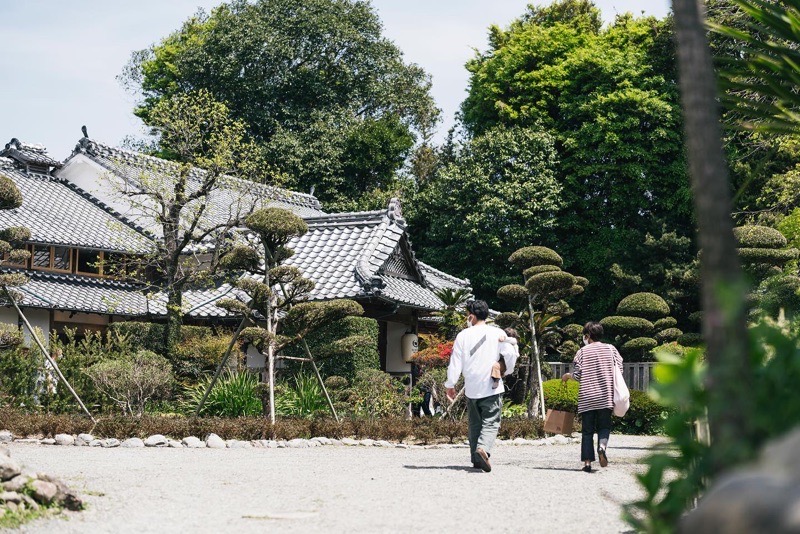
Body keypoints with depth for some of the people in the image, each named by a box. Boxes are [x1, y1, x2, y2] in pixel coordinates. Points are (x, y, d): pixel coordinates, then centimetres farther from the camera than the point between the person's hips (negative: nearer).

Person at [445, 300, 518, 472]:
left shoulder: (463, 335, 0)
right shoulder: (497, 333, -2)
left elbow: (455, 362, 0)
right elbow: (511, 356, -5)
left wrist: (450, 385, 9)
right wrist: (505, 372, 15)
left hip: (471, 388, 2)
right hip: (492, 387, -2)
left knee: (475, 424, 14)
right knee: (491, 422, -2)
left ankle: (476, 459, 14)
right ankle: (483, 447, -28)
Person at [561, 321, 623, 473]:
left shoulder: (583, 351, 0)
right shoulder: (610, 349, 4)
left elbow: (577, 375, -4)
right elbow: (619, 370, 2)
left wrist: (567, 375, 16)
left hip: (586, 398, -1)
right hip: (606, 397, 1)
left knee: (587, 430, 6)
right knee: (604, 426, 12)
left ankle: (587, 462, 0)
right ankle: (602, 446, -18)